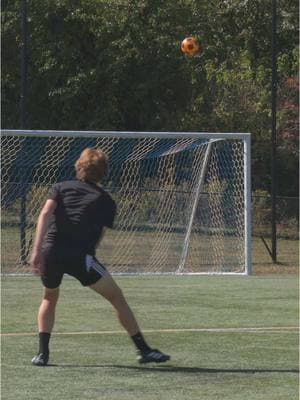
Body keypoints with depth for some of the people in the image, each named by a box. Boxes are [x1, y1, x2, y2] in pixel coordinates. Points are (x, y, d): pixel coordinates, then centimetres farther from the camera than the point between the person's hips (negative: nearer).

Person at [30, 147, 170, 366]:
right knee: (117, 298, 10)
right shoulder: (106, 201, 16)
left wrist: (37, 249, -7)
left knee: (49, 298, 29)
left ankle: (43, 352, 16)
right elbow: (98, 237, 9)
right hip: (80, 255, -3)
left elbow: (46, 214, 0)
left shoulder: (61, 187, 18)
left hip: (50, 251, 3)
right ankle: (143, 349, 9)